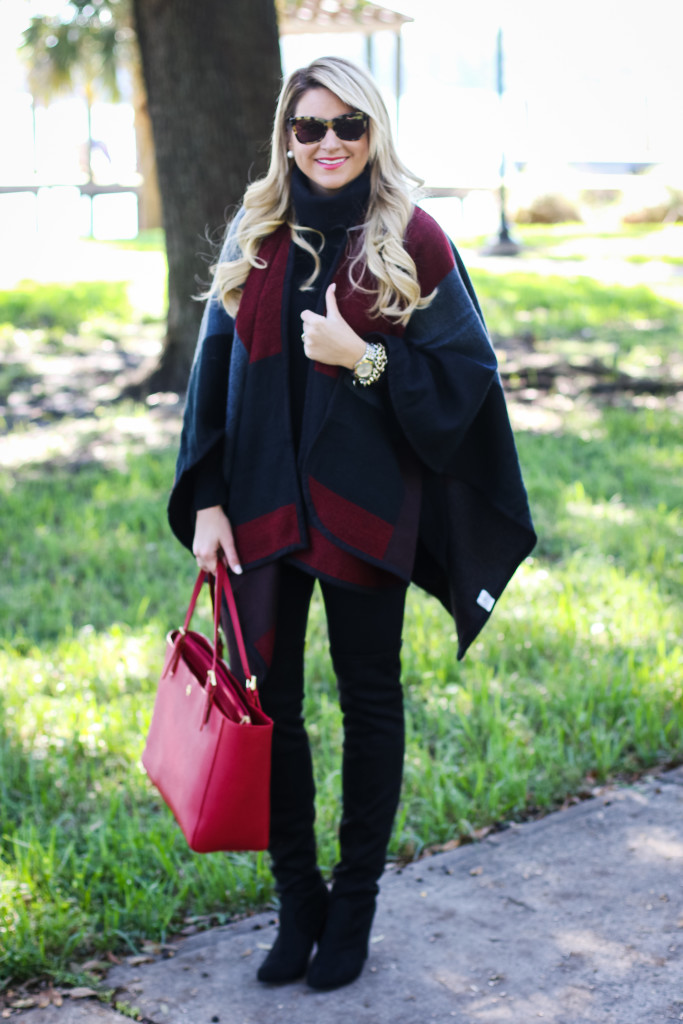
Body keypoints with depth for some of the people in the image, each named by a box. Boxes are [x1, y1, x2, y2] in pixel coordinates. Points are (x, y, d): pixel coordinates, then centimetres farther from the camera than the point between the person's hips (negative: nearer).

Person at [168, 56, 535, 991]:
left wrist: (363, 359, -18)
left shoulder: (412, 241, -4)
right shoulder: (254, 238, 5)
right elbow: (216, 368, 6)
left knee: (368, 698, 9)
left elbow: (467, 373, -5)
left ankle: (354, 906, 23)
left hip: (365, 509, -3)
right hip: (263, 506, 3)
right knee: (273, 701, 8)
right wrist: (206, 500, 0)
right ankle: (297, 905, 23)